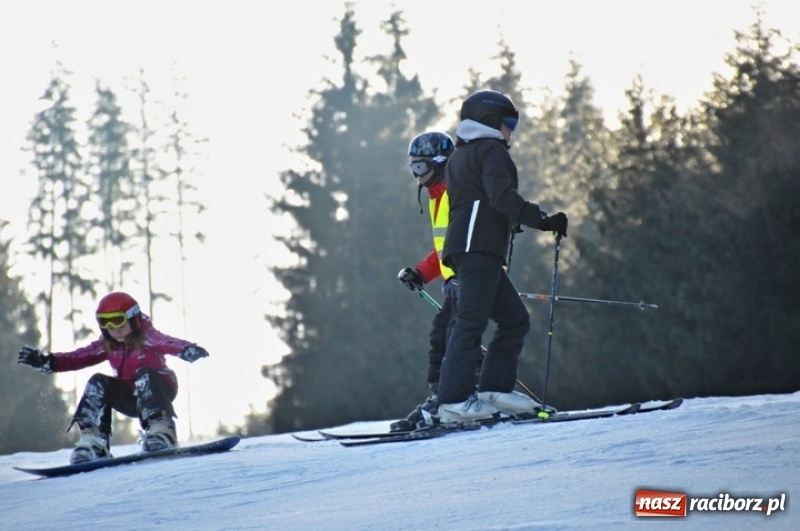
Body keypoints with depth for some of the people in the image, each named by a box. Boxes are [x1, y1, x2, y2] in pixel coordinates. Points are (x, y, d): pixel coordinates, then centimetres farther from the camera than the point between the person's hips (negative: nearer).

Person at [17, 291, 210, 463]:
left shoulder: (146, 338, -18)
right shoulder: (107, 345, -1)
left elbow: (169, 343, -38)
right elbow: (80, 357, -2)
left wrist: (187, 350, -60)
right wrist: (46, 362, -13)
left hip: (157, 390, -5)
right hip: (131, 398, 5)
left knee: (145, 375, -34)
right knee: (98, 384, -16)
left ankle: (161, 431, -45)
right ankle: (93, 441, -25)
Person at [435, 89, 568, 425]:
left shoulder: (459, 156, 27)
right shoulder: (491, 150, -2)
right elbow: (502, 195, -17)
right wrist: (542, 220, -20)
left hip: (465, 249, 10)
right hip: (480, 247, -10)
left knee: (514, 319, 10)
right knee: (471, 322, -15)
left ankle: (495, 388, 2)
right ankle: (454, 401, -22)